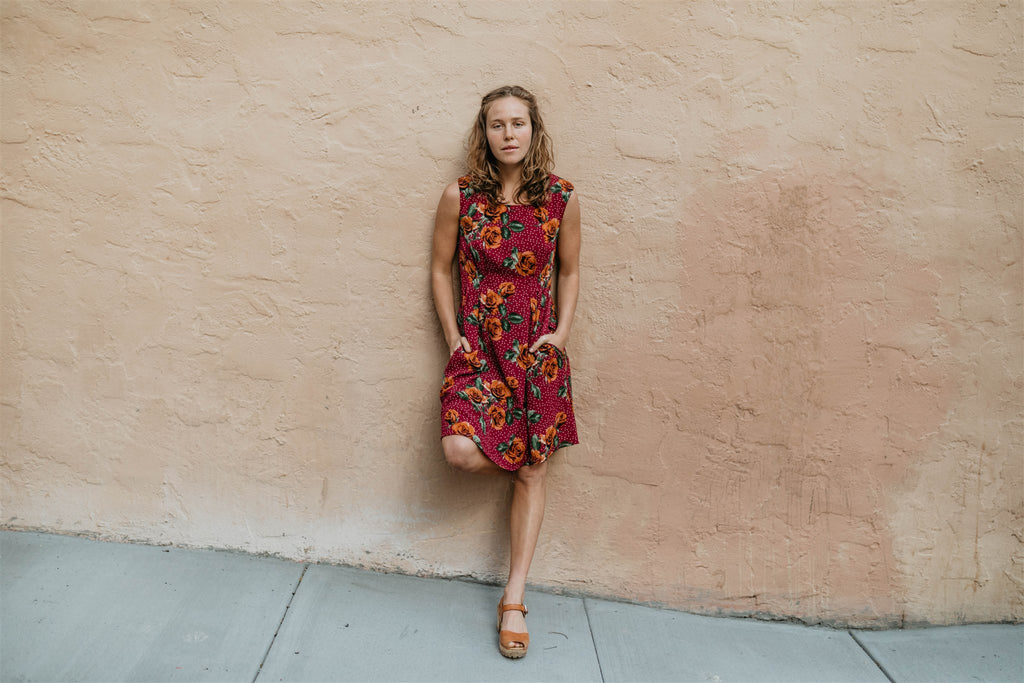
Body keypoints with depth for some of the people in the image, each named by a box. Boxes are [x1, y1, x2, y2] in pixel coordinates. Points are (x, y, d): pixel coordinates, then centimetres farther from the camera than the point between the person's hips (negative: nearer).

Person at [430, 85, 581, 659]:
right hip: (478, 345, 0)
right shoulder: (460, 197, -3)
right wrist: (453, 336, -2)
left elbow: (570, 271, 8)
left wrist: (562, 331, -4)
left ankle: (514, 598, 17)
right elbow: (442, 268, 5)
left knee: (531, 471, 4)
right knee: (461, 451, -21)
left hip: (538, 348, 1)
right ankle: (517, 457, 19)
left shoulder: (562, 198, -2)